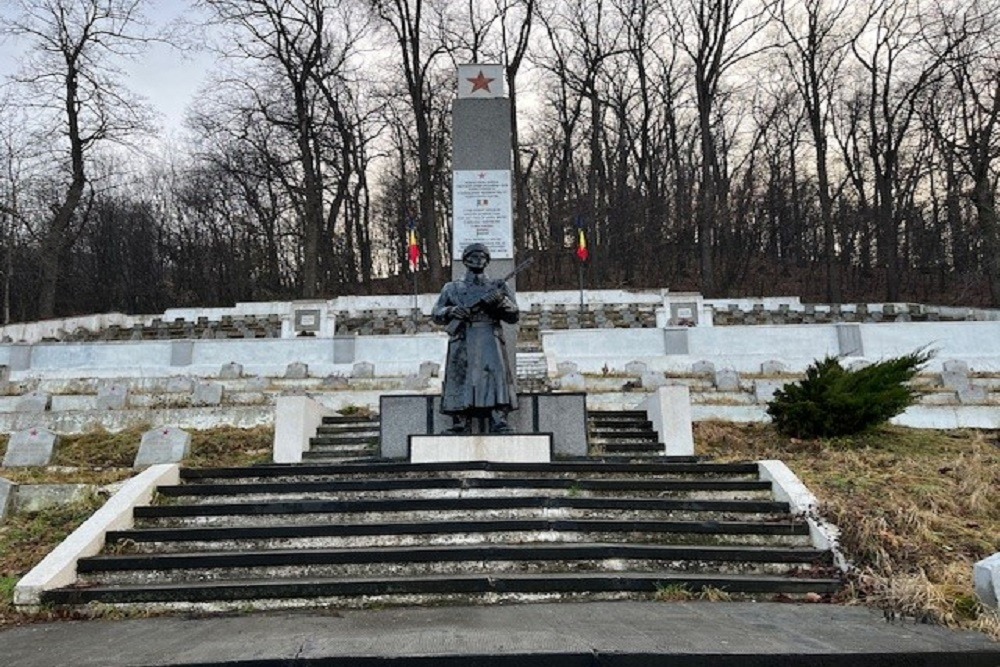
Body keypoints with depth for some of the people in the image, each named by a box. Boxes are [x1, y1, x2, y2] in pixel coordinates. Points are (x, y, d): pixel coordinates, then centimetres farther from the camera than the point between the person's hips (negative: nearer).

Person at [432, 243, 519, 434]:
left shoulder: (499, 287, 18)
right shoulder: (452, 288, 19)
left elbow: (514, 316, 10)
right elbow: (436, 315, 14)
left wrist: (501, 301, -10)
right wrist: (452, 311, -7)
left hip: (490, 341, -1)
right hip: (462, 342, 1)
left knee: (496, 375, -16)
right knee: (460, 380, -7)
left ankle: (499, 423, -18)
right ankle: (460, 425, -5)